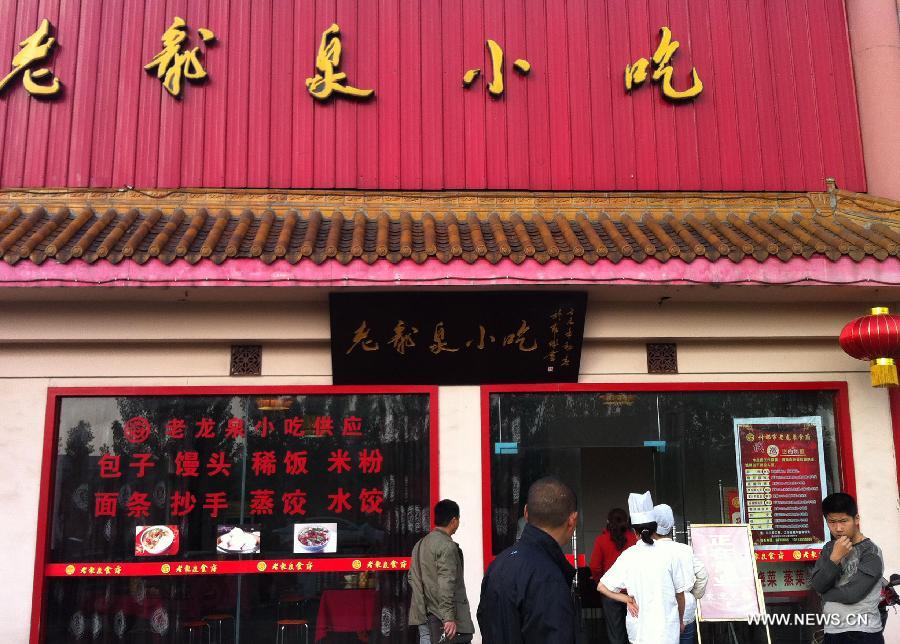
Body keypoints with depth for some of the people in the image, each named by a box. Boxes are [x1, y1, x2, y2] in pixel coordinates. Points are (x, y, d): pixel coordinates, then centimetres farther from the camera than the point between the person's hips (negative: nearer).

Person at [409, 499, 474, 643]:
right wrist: (449, 618, -21)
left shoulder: (420, 544, 12)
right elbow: (446, 585, -20)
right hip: (441, 618, -8)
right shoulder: (447, 546, -13)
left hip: (424, 616, 8)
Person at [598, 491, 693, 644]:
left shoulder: (627, 556, -3)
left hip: (639, 629, 2)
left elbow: (602, 587, -3)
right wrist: (681, 620, 18)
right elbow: (680, 592, 3)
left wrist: (627, 600, -1)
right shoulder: (668, 554, -6)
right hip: (666, 627, -1)